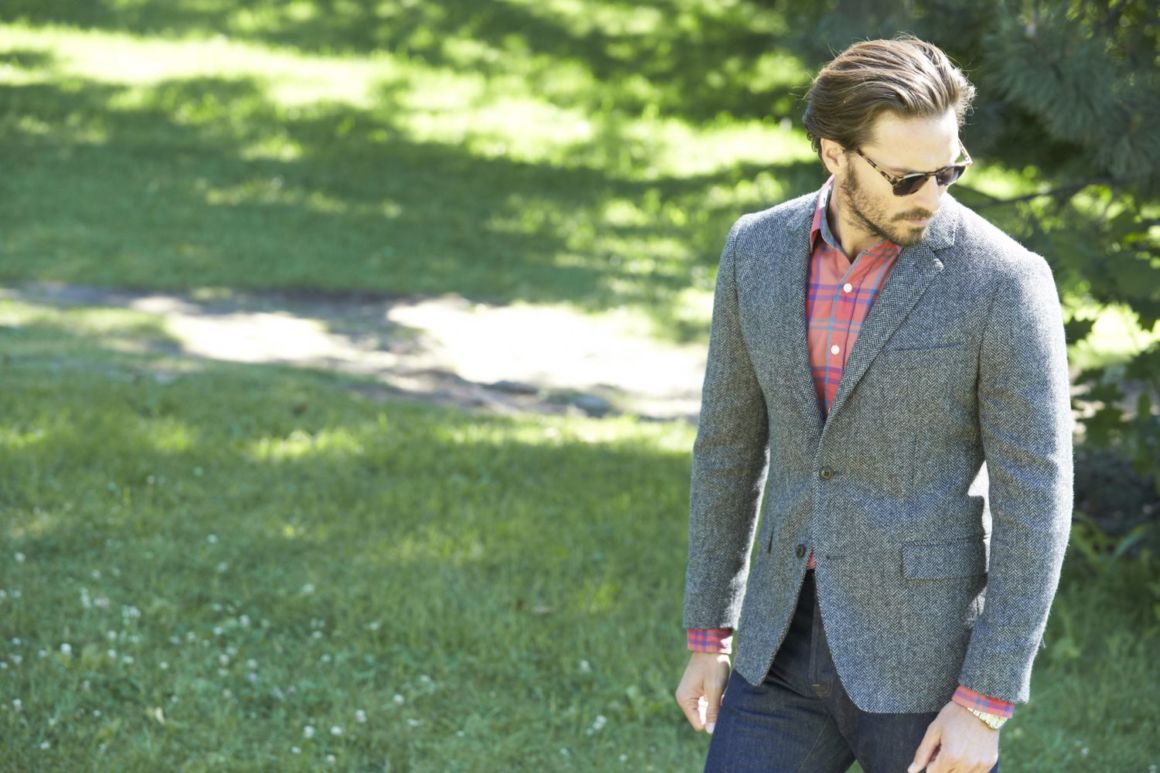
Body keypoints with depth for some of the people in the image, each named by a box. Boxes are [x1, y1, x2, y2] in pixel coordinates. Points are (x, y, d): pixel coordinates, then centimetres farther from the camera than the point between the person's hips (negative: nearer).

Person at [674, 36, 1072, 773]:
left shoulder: (1004, 281, -14)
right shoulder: (760, 249, 1)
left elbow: (1034, 503, -13)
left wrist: (985, 706, -16)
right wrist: (706, 637, 13)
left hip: (930, 653, -5)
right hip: (790, 643, 5)